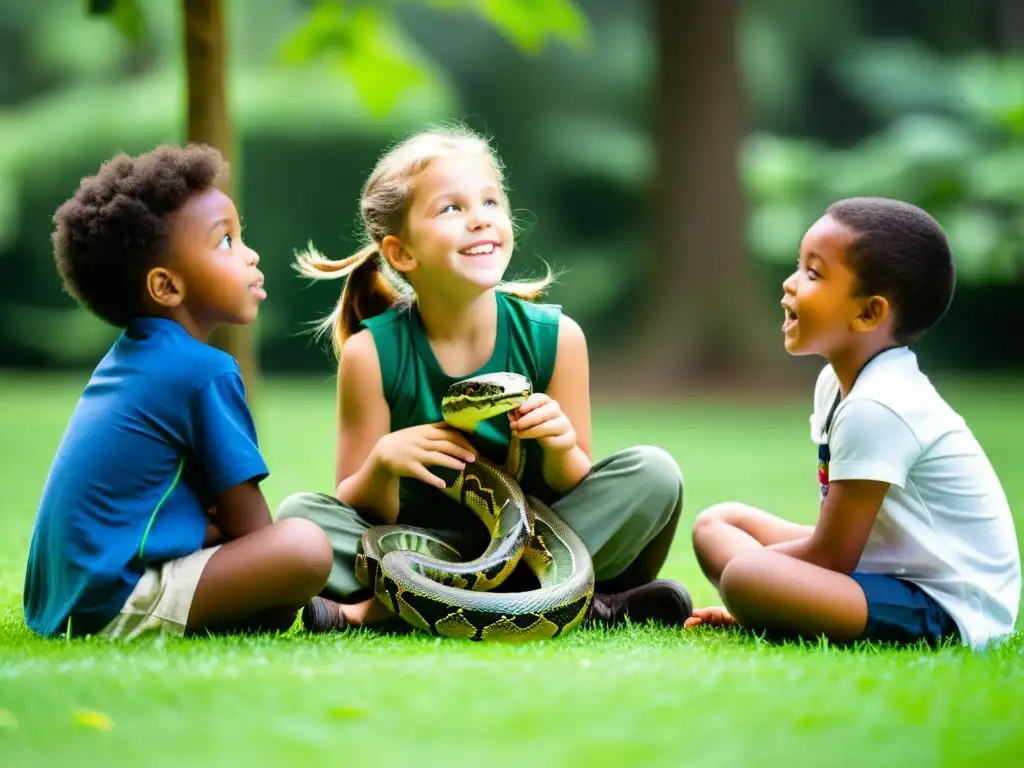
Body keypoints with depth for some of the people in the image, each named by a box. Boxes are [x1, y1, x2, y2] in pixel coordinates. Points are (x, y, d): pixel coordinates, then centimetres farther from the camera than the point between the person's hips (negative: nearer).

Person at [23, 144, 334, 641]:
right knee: (307, 548, -26)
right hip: (118, 606, -10)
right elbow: (250, 528, -7)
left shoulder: (125, 357, 16)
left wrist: (209, 522, 8)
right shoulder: (205, 372, -11)